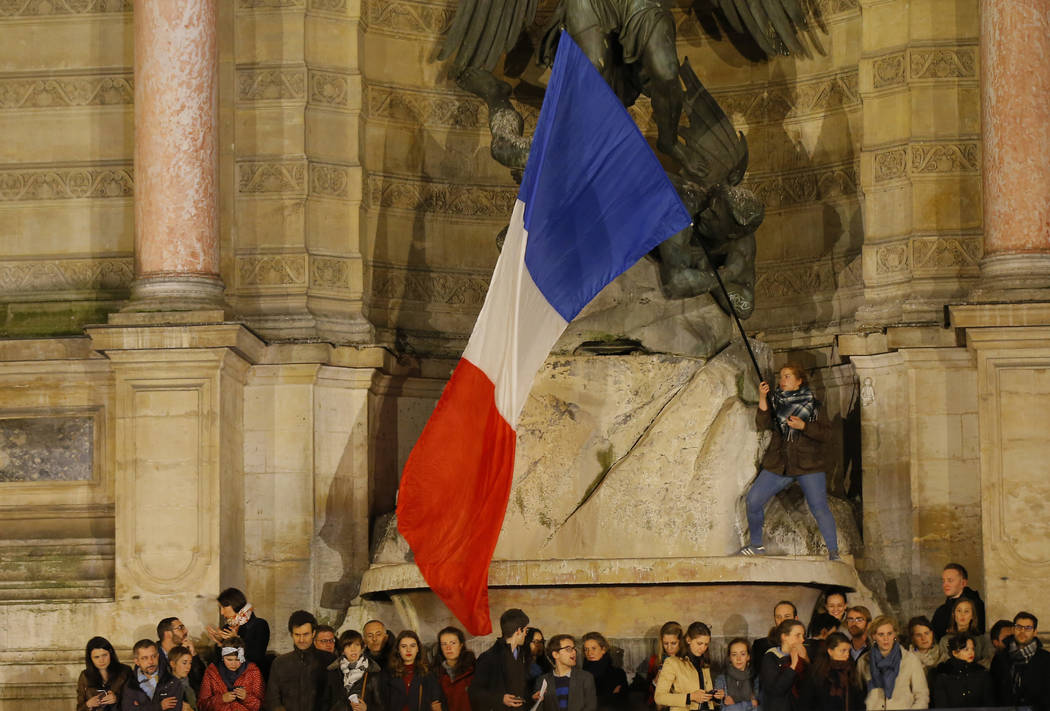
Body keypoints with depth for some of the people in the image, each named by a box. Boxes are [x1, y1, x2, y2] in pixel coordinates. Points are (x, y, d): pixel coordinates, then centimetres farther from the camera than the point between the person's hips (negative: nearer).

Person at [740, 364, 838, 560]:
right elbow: (763, 424, -7)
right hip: (778, 466, 4)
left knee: (819, 508, -12)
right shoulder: (776, 401, 7)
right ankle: (756, 545, 13)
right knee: (753, 500, -4)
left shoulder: (812, 402, -2)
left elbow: (824, 433, -5)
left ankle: (833, 551, -2)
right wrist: (762, 398, -17)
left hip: (808, 465, -4)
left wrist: (803, 426, -20)